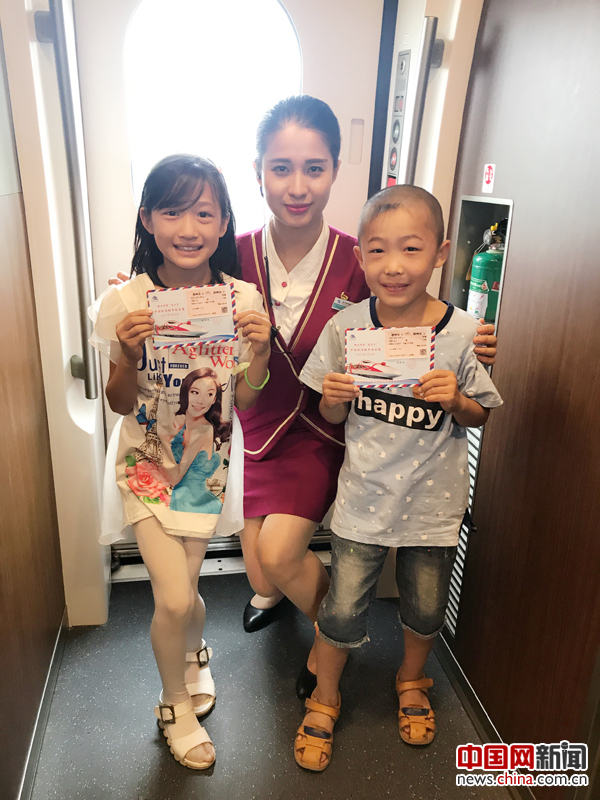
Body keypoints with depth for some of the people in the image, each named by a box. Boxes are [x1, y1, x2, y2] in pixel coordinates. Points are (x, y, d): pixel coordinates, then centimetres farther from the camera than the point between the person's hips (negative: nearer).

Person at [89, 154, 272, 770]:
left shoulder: (242, 299, -10)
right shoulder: (126, 302, -14)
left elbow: (245, 401, -5)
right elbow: (121, 404, -6)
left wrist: (261, 351, -23)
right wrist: (127, 354, -25)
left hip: (208, 460, 2)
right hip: (147, 461, -1)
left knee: (181, 586, 10)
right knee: (175, 598, -3)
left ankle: (192, 652, 49)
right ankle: (175, 705, 31)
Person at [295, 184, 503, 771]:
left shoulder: (461, 333, -13)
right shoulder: (346, 328, -10)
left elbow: (480, 416, 0)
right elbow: (333, 416, 1)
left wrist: (455, 400, -22)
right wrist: (335, 398, -21)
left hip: (432, 499, 1)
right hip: (364, 496, 0)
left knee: (425, 609, 19)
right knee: (342, 611, 8)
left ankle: (411, 681, 52)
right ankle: (324, 700, 38)